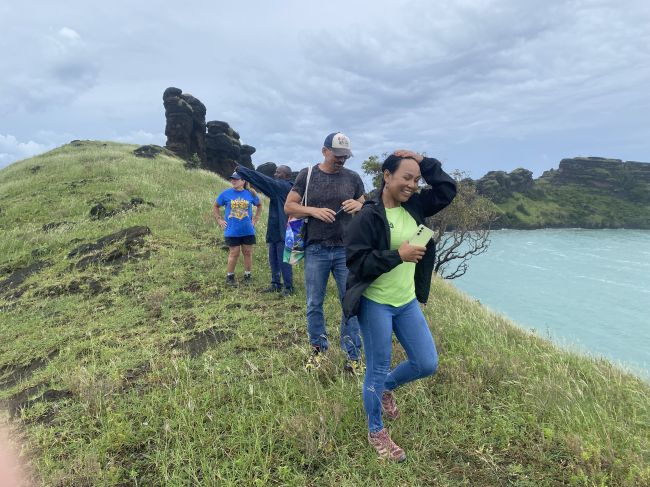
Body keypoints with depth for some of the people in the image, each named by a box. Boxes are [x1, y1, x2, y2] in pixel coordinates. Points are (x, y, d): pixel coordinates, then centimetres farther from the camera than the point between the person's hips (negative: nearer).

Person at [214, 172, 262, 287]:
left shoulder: (250, 194, -1)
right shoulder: (226, 194, -4)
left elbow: (259, 205, 17)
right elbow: (216, 206, 11)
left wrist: (255, 218, 8)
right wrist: (219, 220, 3)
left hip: (248, 231, 2)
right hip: (232, 231, -2)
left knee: (248, 253, 9)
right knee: (234, 253, 3)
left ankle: (247, 275, 23)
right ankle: (230, 276, 19)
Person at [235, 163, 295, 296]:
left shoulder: (284, 186, -14)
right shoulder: (279, 187, 14)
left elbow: (263, 180, -17)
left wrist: (241, 169, -14)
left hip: (282, 231, -10)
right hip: (275, 230, 10)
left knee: (283, 260, -4)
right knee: (273, 260, 13)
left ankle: (289, 287, 5)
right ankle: (276, 284, 22)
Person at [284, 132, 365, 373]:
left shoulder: (353, 178, 5)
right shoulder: (307, 175, 2)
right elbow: (289, 206, 3)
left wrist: (358, 206, -10)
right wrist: (314, 210, -14)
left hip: (346, 250, 1)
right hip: (315, 250, 0)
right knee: (314, 304, 10)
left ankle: (353, 355, 15)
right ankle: (318, 348, 29)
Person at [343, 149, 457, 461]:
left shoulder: (414, 207, 4)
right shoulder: (368, 216, -15)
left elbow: (448, 189, 9)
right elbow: (356, 261, -18)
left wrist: (423, 162, -1)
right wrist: (398, 255, -25)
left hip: (407, 302, 7)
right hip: (375, 304, -6)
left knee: (427, 364, 10)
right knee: (377, 370, 6)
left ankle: (386, 387, 39)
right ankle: (376, 433, 28)